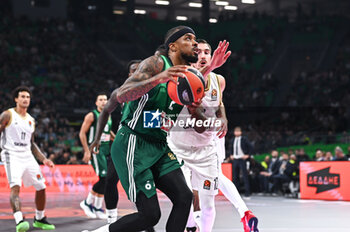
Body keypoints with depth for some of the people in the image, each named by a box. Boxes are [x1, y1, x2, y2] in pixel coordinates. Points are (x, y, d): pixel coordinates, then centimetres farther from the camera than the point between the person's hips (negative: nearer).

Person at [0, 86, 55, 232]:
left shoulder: (31, 120, 17)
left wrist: (44, 159, 16)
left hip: (28, 157, 7)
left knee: (41, 187, 6)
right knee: (15, 186, -25)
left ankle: (39, 219, 24)